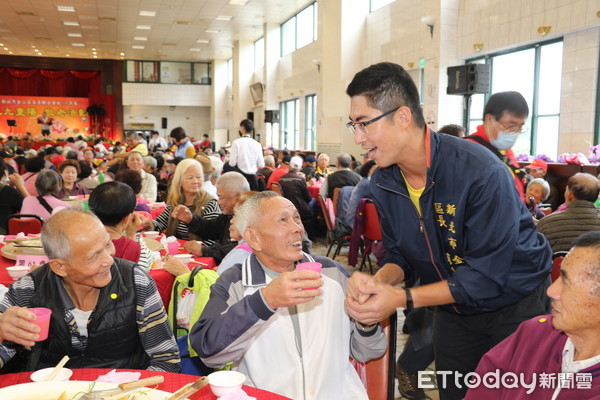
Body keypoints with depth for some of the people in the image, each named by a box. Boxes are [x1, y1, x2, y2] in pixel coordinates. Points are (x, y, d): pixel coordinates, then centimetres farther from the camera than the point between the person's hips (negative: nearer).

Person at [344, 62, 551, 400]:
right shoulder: (383, 184, -11)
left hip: (515, 305, -5)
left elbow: (487, 276, -29)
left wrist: (402, 299, -33)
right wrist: (378, 281, -25)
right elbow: (400, 255, -3)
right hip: (454, 311, 5)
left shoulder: (482, 173, -31)